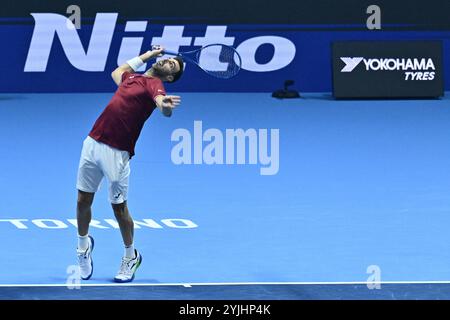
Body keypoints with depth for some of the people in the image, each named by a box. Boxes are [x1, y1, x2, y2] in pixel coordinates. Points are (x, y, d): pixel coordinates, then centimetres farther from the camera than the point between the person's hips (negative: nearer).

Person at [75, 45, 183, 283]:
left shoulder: (155, 84, -4)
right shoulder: (132, 77, 17)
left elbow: (161, 100, -27)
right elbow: (117, 71, 42)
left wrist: (165, 105, -51)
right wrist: (146, 55, 38)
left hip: (117, 152, -6)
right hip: (93, 143, 6)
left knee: (119, 206, 1)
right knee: (83, 200, 11)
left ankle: (131, 256, 21)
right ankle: (83, 243, 35)